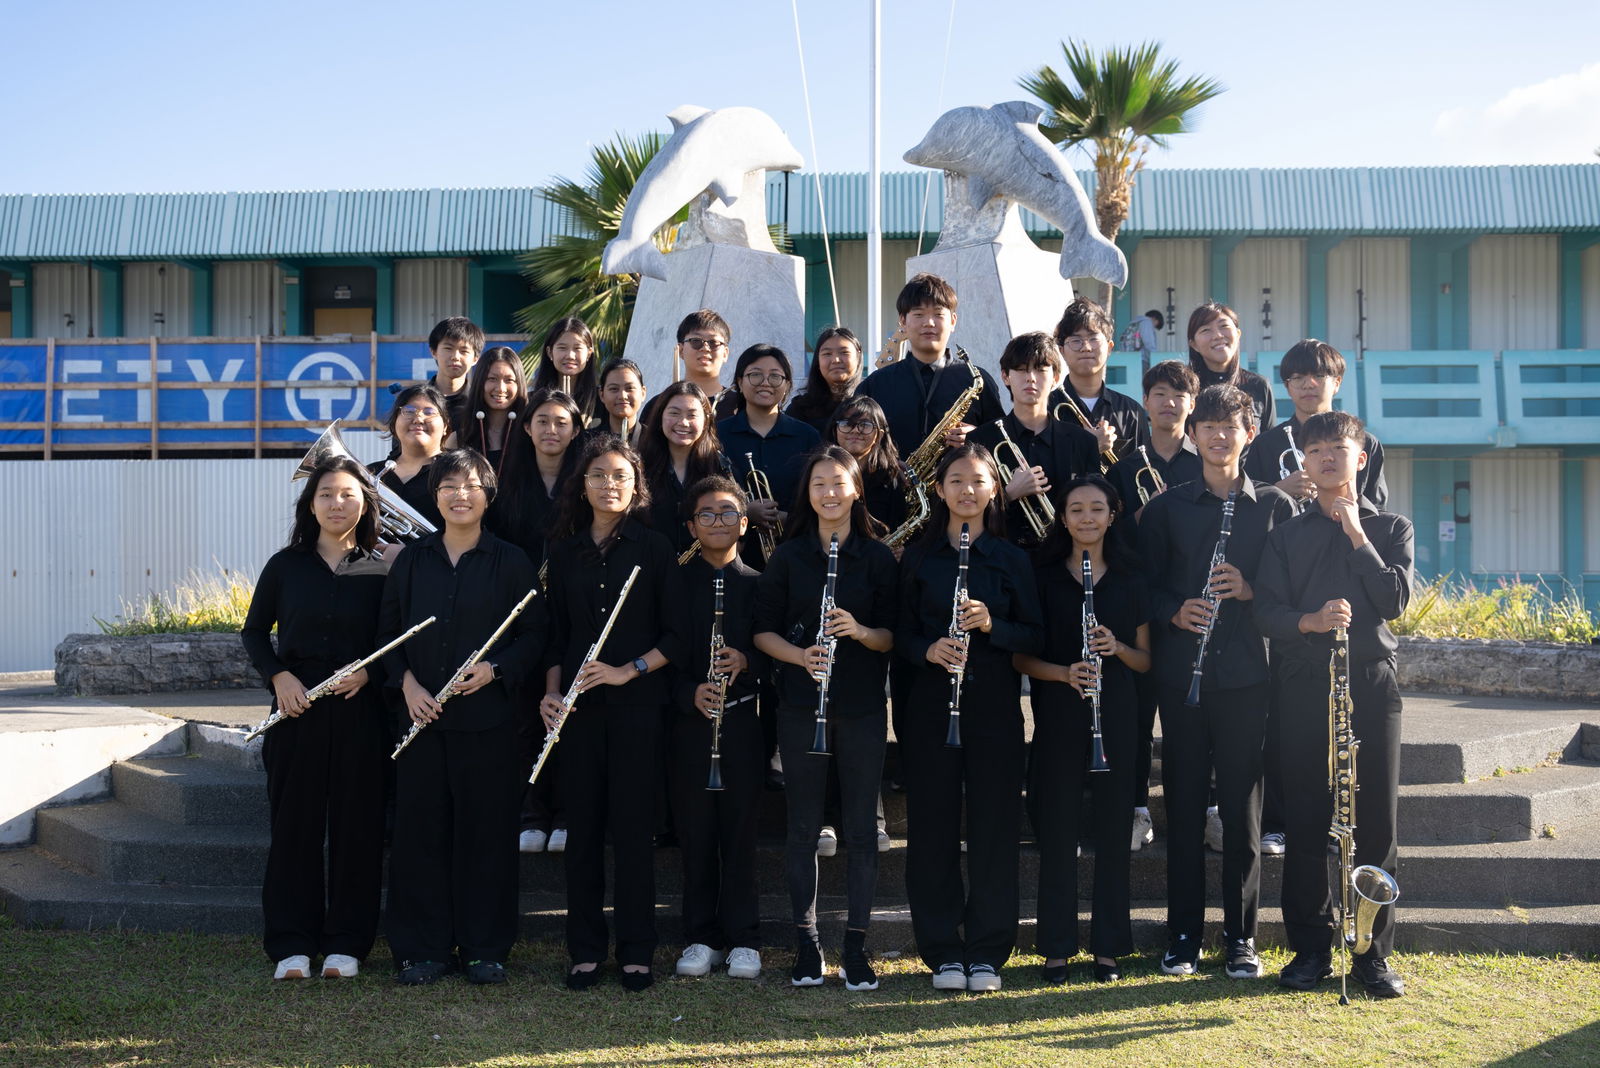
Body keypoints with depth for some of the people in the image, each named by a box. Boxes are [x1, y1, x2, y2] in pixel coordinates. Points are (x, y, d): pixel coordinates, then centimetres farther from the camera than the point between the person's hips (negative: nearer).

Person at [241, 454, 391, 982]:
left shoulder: (381, 569, 2)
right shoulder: (286, 565, 5)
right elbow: (254, 631, 10)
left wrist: (370, 671, -13)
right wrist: (278, 675, -6)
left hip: (360, 711, -1)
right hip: (298, 709, 1)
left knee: (356, 826, 3)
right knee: (294, 823, 4)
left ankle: (346, 942, 13)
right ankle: (292, 943, 12)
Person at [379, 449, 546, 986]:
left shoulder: (511, 562, 3)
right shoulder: (412, 560, 9)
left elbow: (534, 635, 2)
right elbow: (389, 631, 11)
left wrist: (494, 669, -14)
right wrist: (407, 682, -5)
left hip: (487, 716, -2)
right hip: (423, 715, 2)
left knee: (486, 830, 1)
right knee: (421, 829, 3)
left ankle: (485, 949, 12)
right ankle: (424, 948, 13)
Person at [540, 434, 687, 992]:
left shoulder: (654, 548, 0)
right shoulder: (565, 552, 9)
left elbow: (675, 634, -2)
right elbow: (557, 633, 12)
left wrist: (629, 670, -14)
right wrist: (552, 693, -1)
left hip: (637, 706, -3)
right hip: (579, 709, 3)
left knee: (632, 826, 0)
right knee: (582, 827, 5)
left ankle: (636, 952, 8)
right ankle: (585, 951, 13)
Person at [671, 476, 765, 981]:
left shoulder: (758, 585, 5)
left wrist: (745, 662, -15)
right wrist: (691, 693, -14)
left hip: (742, 719, 0)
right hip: (689, 720, 0)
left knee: (740, 831, 2)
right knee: (695, 832, 5)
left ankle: (742, 939, 11)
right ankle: (699, 937, 14)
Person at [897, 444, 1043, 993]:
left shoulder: (1011, 559, 6)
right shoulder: (919, 557, 7)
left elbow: (1035, 635, 3)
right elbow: (902, 633, 7)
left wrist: (991, 624, -15)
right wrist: (928, 649, -14)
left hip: (994, 705, 0)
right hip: (932, 704, 1)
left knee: (994, 825, 1)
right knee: (933, 825, 1)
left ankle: (986, 953, 11)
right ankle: (943, 952, 11)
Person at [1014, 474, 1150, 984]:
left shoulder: (1129, 580, 7)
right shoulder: (1042, 576, 3)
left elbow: (1146, 660, 9)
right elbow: (1021, 657, 1)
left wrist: (1118, 648, -12)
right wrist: (1064, 672, -17)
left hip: (1117, 715, 1)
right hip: (1058, 716, -1)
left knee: (1112, 829, 4)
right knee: (1057, 830, 1)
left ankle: (1109, 947, 13)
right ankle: (1057, 947, 10)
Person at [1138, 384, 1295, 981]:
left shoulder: (1274, 506, 8)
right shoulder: (1167, 508, 9)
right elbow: (1146, 585, 9)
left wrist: (1251, 591, -11)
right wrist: (1175, 612, -10)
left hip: (1247, 675, -1)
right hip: (1181, 673, 1)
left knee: (1242, 807, 2)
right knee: (1183, 805, 3)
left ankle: (1241, 938, 11)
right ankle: (1183, 936, 12)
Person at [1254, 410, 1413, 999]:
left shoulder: (1391, 528, 11)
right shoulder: (1286, 535, 13)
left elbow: (1396, 600, -4)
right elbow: (1267, 611, 1)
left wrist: (1356, 536, -5)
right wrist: (1309, 621, -20)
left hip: (1371, 684, -1)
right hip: (1303, 687, 1)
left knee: (1376, 822, -1)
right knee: (1305, 823, 1)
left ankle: (1374, 954, 8)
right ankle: (1310, 950, 11)